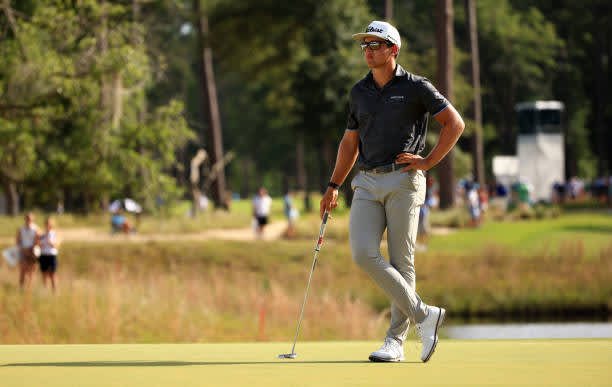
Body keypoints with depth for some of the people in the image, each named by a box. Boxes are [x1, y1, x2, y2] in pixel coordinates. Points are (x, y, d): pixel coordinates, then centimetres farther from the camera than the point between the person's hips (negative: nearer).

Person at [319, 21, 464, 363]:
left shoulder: (415, 87, -2)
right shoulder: (359, 92, 14)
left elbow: (455, 123, -2)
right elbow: (350, 141, 23)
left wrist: (429, 162, -7)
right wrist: (334, 186, 18)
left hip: (403, 181, -5)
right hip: (368, 183, 5)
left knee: (401, 261, -4)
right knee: (364, 254, -12)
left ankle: (396, 341, 2)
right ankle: (424, 315, -4)